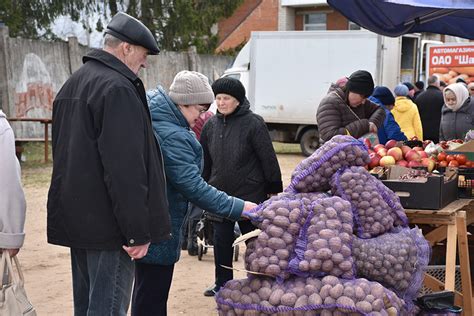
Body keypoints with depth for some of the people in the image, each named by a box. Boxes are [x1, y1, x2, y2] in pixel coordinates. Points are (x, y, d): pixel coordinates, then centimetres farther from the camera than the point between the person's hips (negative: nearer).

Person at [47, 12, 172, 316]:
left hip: (76, 218, 10)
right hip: (108, 223, -10)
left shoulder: (72, 85, 16)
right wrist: (138, 230, -19)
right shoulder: (118, 88, -16)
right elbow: (126, 168, -22)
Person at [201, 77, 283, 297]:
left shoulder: (253, 123, -12)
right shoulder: (211, 125, 4)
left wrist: (274, 188, -7)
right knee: (221, 240, 11)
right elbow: (205, 160, 13)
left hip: (250, 194, -5)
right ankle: (222, 282, 25)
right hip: (219, 195, 5)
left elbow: (268, 158, -9)